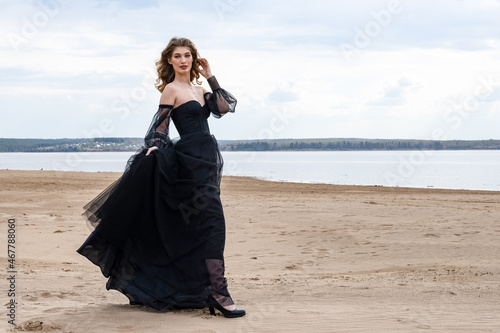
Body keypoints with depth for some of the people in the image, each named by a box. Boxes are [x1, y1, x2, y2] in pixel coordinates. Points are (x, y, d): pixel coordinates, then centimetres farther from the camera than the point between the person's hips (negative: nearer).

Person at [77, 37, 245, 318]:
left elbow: (227, 106, 8)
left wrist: (210, 77, 8)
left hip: (206, 161, 8)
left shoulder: (199, 90, 18)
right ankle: (218, 292, -16)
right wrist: (154, 147, -25)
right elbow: (159, 127, -7)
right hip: (191, 161, -8)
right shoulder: (171, 89, -4)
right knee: (212, 223, -15)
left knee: (191, 228, 13)